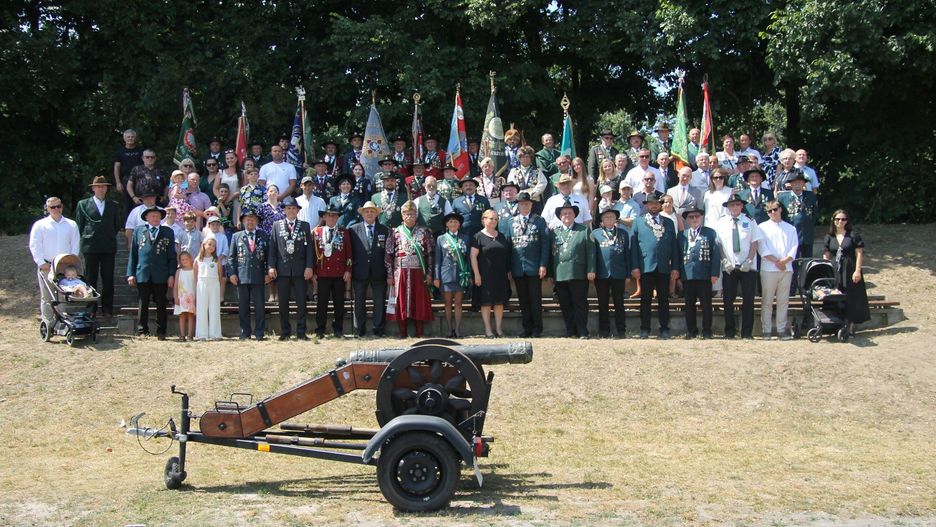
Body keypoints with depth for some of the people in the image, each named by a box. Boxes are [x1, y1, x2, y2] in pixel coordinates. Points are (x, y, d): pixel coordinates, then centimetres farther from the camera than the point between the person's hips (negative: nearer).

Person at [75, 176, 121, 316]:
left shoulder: (114, 206, 12)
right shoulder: (83, 204, 6)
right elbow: (79, 225, 9)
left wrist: (110, 237, 12)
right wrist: (86, 237, 5)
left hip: (109, 247, 1)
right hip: (90, 247, -1)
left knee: (108, 279, 1)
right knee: (90, 279, 2)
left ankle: (107, 308, 8)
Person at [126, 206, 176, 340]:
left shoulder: (168, 232, 10)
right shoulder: (138, 231, 11)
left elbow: (172, 255, 7)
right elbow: (133, 253, 9)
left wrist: (171, 275, -1)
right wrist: (131, 273, 1)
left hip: (161, 276, 0)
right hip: (142, 275, 0)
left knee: (161, 304, 4)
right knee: (143, 304, 3)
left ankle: (161, 332, 10)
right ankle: (142, 331, 9)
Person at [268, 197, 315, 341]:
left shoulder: (305, 226, 7)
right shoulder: (276, 225, 8)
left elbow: (309, 247, 4)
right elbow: (272, 247, 5)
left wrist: (309, 267, -4)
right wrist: (271, 266, -3)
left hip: (300, 269, 0)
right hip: (282, 269, 0)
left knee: (301, 302, 0)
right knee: (283, 303, 4)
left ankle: (301, 332, 5)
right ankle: (285, 332, 11)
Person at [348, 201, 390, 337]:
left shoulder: (385, 230, 6)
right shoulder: (353, 230, 5)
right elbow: (350, 251, 3)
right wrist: (350, 269, -3)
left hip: (378, 272, 0)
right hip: (360, 272, 0)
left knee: (380, 302, 3)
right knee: (359, 302, 6)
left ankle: (378, 329, 11)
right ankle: (360, 329, 14)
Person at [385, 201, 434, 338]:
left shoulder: (424, 232, 7)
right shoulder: (395, 232, 6)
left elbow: (430, 254, 6)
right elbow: (389, 255, 4)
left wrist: (429, 273, -1)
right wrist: (389, 275, -2)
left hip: (419, 272, 0)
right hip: (400, 272, 0)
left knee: (420, 301, 0)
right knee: (401, 301, 1)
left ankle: (419, 332, 8)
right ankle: (402, 332, 8)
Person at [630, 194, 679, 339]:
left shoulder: (668, 223, 14)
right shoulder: (638, 222, 10)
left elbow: (674, 246, 9)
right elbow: (634, 245, 3)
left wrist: (675, 267, 0)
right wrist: (635, 267, -6)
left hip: (664, 267, 1)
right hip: (646, 267, -1)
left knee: (664, 300, 3)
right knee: (646, 300, 2)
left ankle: (664, 329, 8)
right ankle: (644, 329, 7)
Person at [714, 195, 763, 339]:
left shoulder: (750, 221, 4)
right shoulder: (721, 223, 7)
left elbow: (754, 242, 1)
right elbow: (719, 244, 5)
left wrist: (749, 261, -9)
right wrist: (725, 261, -7)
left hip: (748, 267, -1)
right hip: (729, 268, 1)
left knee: (748, 300, 0)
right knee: (728, 300, 2)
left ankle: (747, 332, 6)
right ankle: (729, 331, 11)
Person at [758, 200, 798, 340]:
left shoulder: (790, 228, 15)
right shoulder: (762, 227, 7)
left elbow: (794, 248, 5)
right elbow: (762, 249, -2)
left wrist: (784, 261, -11)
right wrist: (776, 262, -11)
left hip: (786, 269, 2)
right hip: (768, 269, -2)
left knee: (783, 301, 4)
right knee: (767, 301, -2)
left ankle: (782, 329, 7)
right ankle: (766, 330, 1)